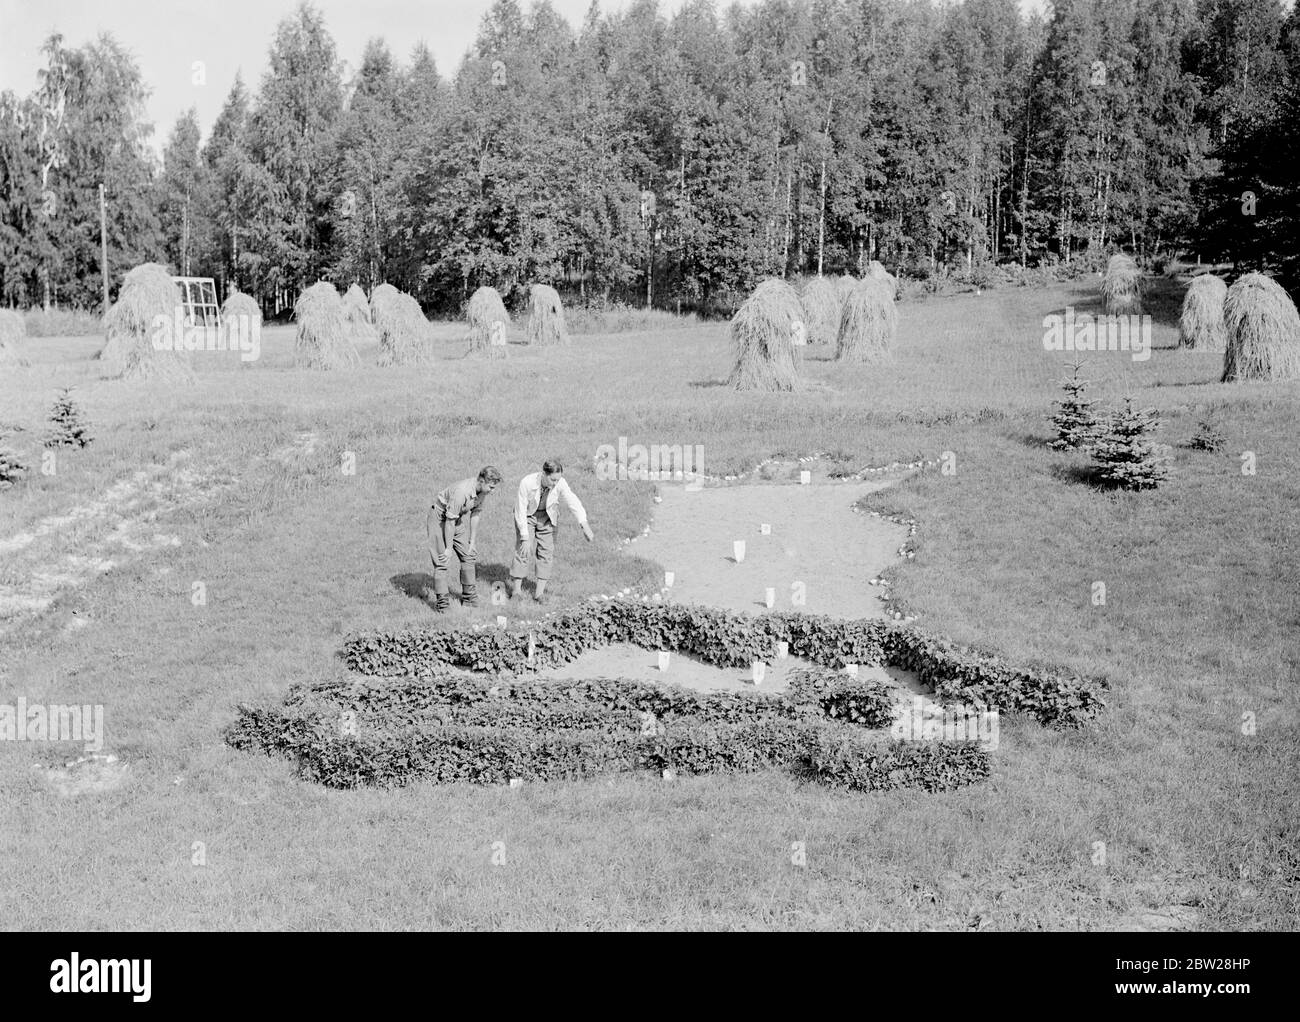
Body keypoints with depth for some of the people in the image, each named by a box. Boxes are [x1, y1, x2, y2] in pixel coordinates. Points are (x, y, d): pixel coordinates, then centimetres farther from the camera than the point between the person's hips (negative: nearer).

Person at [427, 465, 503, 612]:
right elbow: (450, 522, -28)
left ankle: (469, 598, 16)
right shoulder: (461, 492, -35)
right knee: (442, 560, -11)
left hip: (459, 517, 8)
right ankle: (442, 602, -6)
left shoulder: (482, 490, -11)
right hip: (440, 517, -8)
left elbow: (476, 514, 2)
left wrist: (472, 542, 4)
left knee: (469, 556, 6)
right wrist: (449, 548, -21)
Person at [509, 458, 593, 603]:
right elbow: (521, 511, -25)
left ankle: (539, 592, 2)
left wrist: (584, 525, -44)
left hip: (548, 517, 2)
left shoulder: (560, 484, -28)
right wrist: (525, 538, -26)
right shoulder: (527, 483, -32)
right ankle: (516, 590, 1)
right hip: (527, 515, -2)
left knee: (546, 551, -4)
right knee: (523, 551, -10)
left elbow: (573, 502, -31)